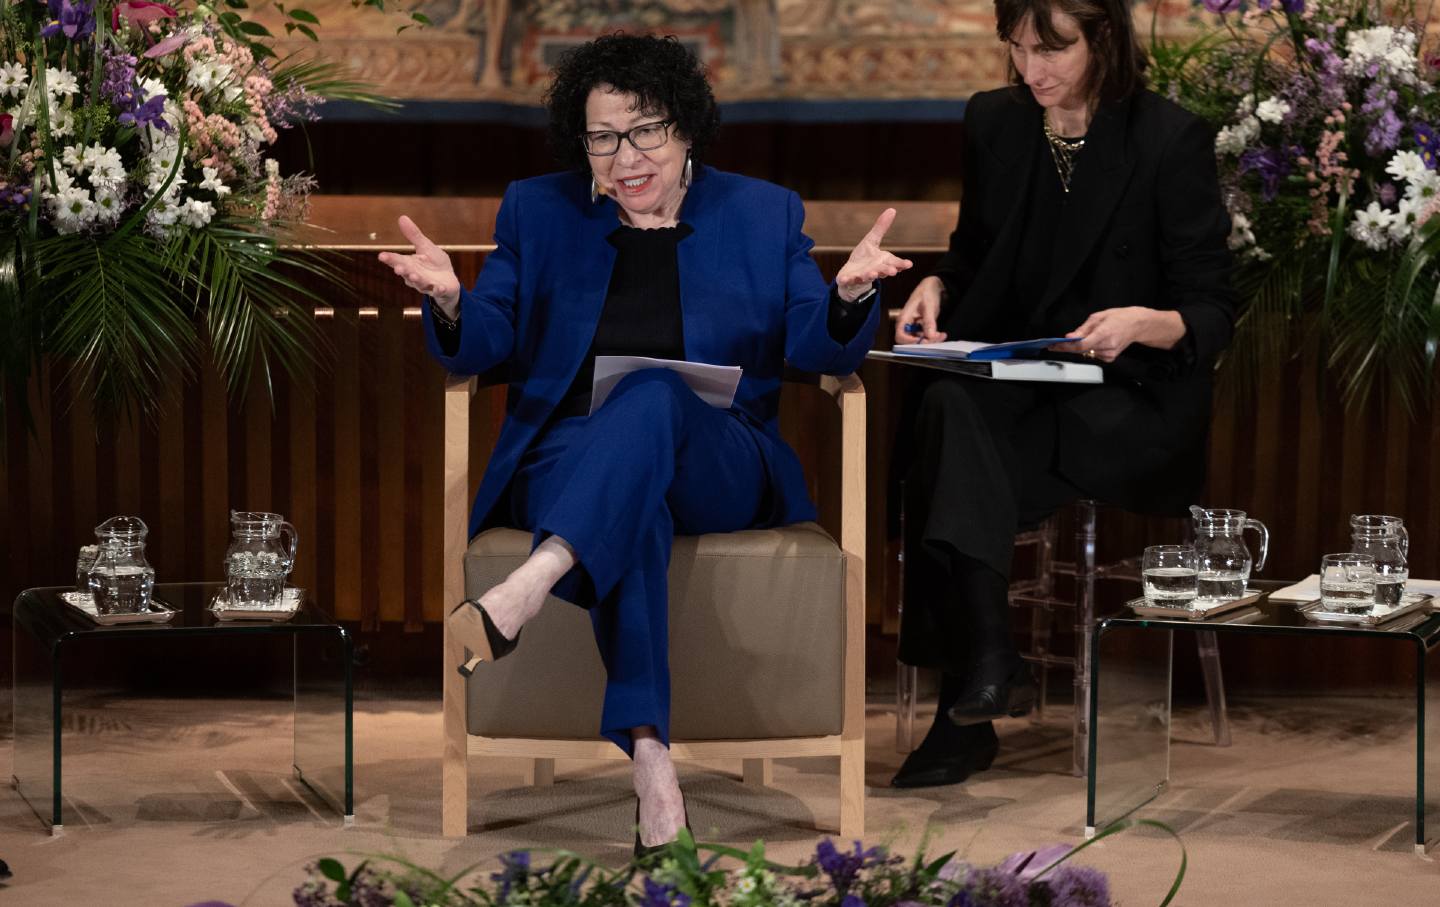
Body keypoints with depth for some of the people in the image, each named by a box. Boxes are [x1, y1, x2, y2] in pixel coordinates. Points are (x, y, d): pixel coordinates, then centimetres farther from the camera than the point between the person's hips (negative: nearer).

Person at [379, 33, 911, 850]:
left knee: (656, 393, -36)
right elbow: (486, 346, 8)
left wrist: (848, 296, -17)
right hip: (571, 460, 0)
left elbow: (820, 351, 5)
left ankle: (529, 586, -56)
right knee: (634, 506, -38)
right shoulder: (538, 212, 15)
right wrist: (450, 301, -15)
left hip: (715, 468, 0)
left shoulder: (764, 214, 13)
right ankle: (648, 750, -52)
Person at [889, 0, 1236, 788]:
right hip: (1015, 387, 5)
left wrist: (1143, 324, -28)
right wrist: (935, 288, -1)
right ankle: (986, 665, -34)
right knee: (947, 410, -33)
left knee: (946, 450, -32)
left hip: (1134, 405, -4)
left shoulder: (1171, 140, -7)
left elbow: (1211, 316, -6)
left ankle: (964, 711, -30)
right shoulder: (993, 123, 7)